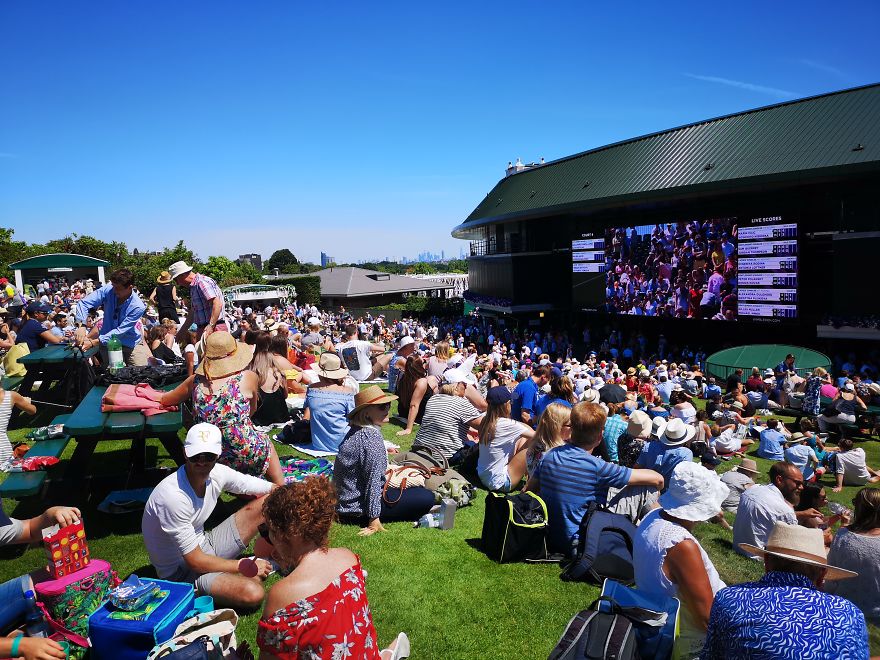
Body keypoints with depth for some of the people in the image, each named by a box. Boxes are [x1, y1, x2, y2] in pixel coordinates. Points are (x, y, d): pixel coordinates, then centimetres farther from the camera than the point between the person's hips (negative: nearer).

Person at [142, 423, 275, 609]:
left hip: (205, 545, 7)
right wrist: (245, 566, -16)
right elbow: (195, 562, -25)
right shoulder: (173, 496, -31)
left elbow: (275, 490, 0)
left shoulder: (217, 473, -12)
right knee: (252, 593, -30)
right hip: (181, 571, -7)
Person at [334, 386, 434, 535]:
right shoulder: (371, 436, -24)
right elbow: (373, 479, -25)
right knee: (427, 498, -9)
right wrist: (374, 521, -22)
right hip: (359, 505, -9)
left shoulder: (357, 430, 5)